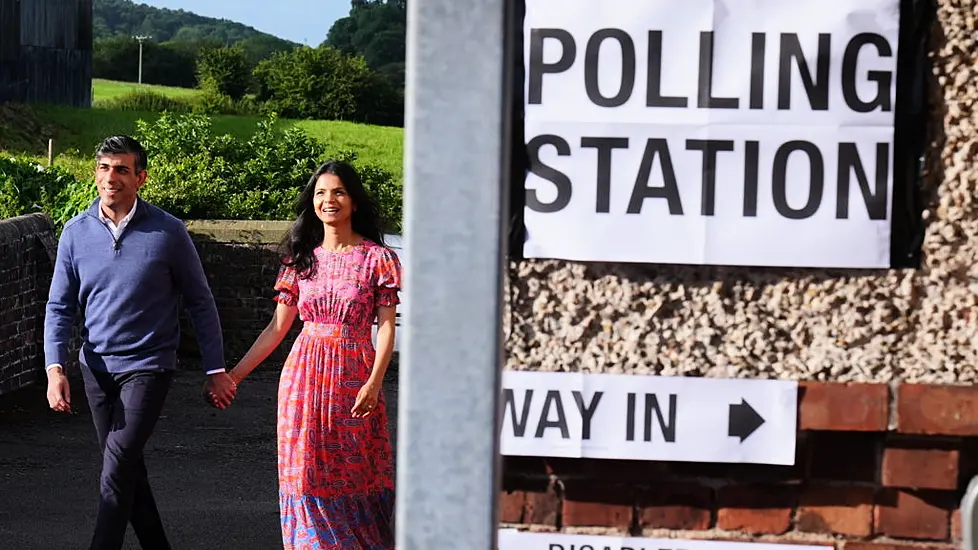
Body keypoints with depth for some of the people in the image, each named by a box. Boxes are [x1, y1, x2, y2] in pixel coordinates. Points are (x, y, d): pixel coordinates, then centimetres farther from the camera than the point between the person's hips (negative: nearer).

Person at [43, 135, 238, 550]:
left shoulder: (168, 232, -8)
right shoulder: (76, 232, 0)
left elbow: (200, 303, 0)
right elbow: (59, 307, 3)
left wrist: (216, 370, -1)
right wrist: (55, 368, -11)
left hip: (148, 365, -4)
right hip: (96, 367, 4)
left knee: (117, 468, -15)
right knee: (127, 469, 14)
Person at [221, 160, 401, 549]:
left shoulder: (377, 258, -1)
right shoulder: (302, 258, 8)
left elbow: (386, 327, -4)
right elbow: (277, 327, 10)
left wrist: (374, 382, -17)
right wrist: (235, 374, 5)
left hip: (354, 377, -3)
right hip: (305, 375, 3)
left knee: (355, 476, 1)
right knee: (309, 477, 1)